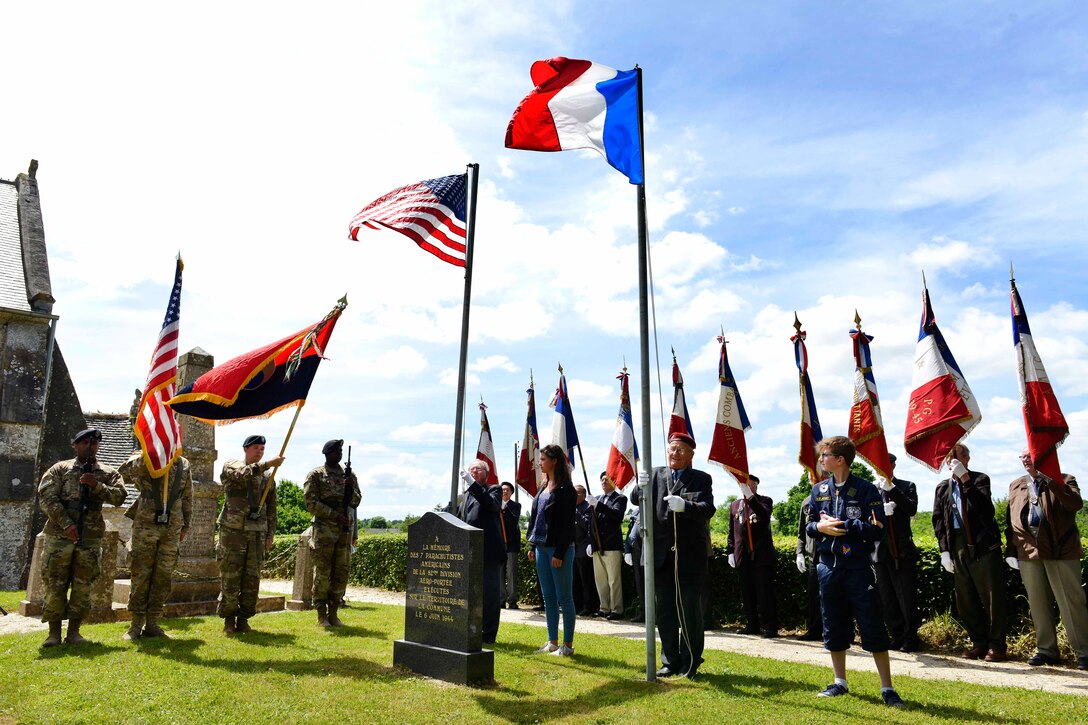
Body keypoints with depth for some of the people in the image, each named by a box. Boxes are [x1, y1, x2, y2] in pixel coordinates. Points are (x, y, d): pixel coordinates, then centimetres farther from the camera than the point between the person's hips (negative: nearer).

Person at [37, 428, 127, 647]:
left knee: (83, 586, 4)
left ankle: (74, 631, 15)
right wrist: (66, 524, -14)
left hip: (90, 538, 1)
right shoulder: (60, 469, 6)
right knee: (54, 584, 2)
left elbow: (119, 497, -2)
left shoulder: (108, 473, 9)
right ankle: (54, 632, 14)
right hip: (59, 535, -1)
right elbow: (46, 498, -4)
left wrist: (97, 485, -17)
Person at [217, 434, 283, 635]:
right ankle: (229, 620, 11)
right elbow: (244, 474, -22)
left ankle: (243, 619, 14)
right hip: (233, 530, -4)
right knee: (230, 577, 0)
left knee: (252, 579, 4)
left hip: (257, 533, 4)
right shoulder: (231, 466, 3)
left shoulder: (268, 479, 14)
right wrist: (269, 463, -30)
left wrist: (270, 534, 8)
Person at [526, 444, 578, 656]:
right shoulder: (544, 488, 14)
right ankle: (552, 642, 21)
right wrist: (532, 546, 12)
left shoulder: (565, 489, -11)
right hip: (542, 547, 9)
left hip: (559, 549, -8)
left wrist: (559, 553, -17)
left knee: (564, 598, 0)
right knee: (548, 597, 13)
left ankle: (568, 645, 9)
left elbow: (567, 523, -15)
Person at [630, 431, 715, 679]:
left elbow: (707, 509, -13)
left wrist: (685, 505, -32)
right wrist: (642, 487, -17)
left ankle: (690, 663, 21)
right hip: (661, 554, 3)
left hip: (690, 555, -3)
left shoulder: (701, 479, 0)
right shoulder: (655, 475, 8)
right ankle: (670, 661, 25)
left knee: (690, 610, 6)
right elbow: (635, 500, 5)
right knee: (664, 610, 11)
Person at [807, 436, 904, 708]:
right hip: (828, 567, 5)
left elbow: (877, 531, -12)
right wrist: (819, 526, -9)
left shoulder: (866, 490, -8)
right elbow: (809, 525, 12)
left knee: (873, 628, 1)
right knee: (834, 627, 13)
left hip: (858, 568, -5)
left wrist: (842, 524, -17)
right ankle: (840, 682, 27)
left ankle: (887, 688, 13)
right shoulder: (819, 490, 7)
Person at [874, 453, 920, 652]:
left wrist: (891, 488, -17)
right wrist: (880, 511, -18)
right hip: (881, 553, 3)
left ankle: (910, 639, 15)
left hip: (903, 552, -2)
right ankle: (896, 637, 21)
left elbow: (912, 509, -12)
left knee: (907, 598, 2)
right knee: (887, 600, 9)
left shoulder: (907, 486, 4)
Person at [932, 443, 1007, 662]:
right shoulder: (943, 487, 12)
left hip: (983, 545, -4)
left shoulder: (980, 479, 2)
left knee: (992, 597, 0)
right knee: (965, 600, 8)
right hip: (957, 547, 4)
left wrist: (965, 479, -19)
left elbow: (984, 508, -16)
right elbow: (938, 520, 10)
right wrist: (944, 551, 4)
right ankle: (979, 643, 20)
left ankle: (996, 645, 11)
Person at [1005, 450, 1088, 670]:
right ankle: (1046, 650, 21)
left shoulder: (1063, 480, 2)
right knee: (1038, 603, 11)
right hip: (1028, 551, 5)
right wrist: (1011, 550, 9)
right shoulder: (1016, 486, 16)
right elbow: (1010, 520, 15)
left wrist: (1047, 479, -21)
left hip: (1060, 550, -5)